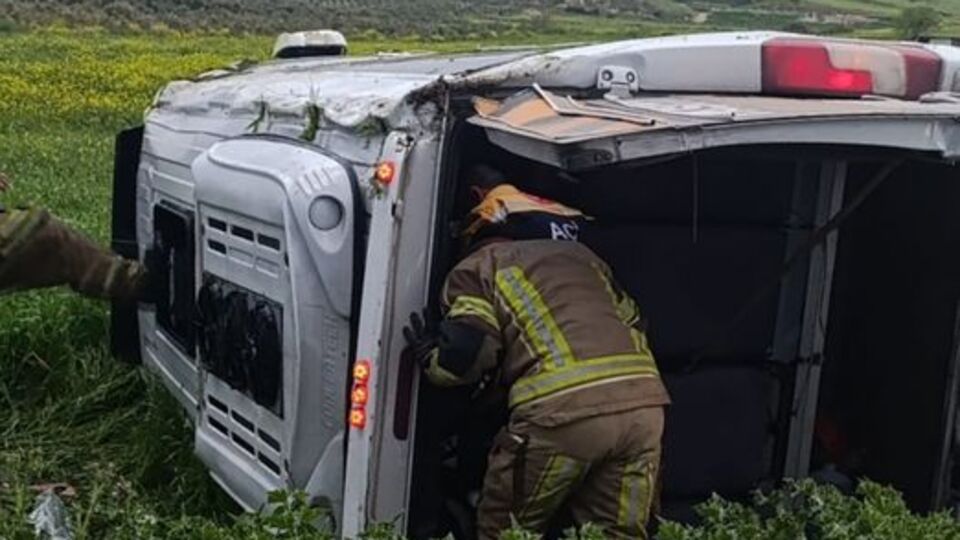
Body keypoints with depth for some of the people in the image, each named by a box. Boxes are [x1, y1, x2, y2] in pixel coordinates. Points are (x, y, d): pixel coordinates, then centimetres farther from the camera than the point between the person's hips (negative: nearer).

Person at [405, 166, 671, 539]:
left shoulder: (476, 269, 15)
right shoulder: (580, 254, 32)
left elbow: (467, 354, 2)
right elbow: (634, 326, 27)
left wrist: (431, 358, 22)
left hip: (563, 412, -5)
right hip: (643, 404, 5)